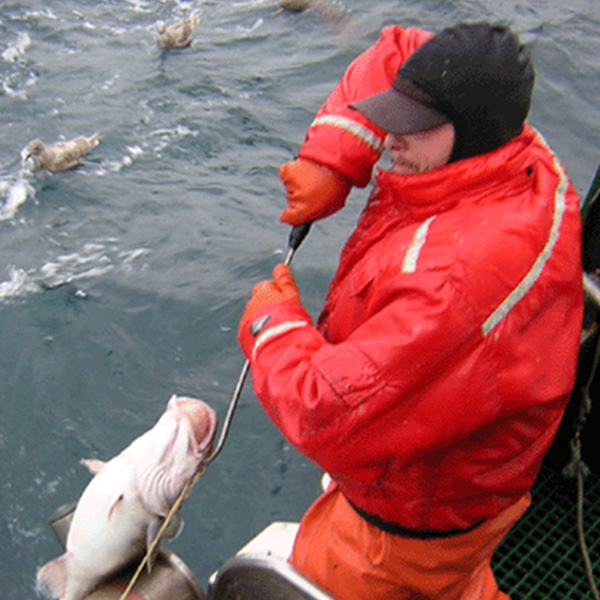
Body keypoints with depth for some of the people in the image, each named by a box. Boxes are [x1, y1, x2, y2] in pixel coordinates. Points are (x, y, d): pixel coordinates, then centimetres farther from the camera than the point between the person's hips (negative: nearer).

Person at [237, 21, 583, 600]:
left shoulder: (461, 278, -44)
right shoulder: (507, 156, -15)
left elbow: (330, 418, -41)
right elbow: (397, 52, 0)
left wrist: (271, 323, -22)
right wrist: (332, 159, -14)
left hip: (412, 523, -9)